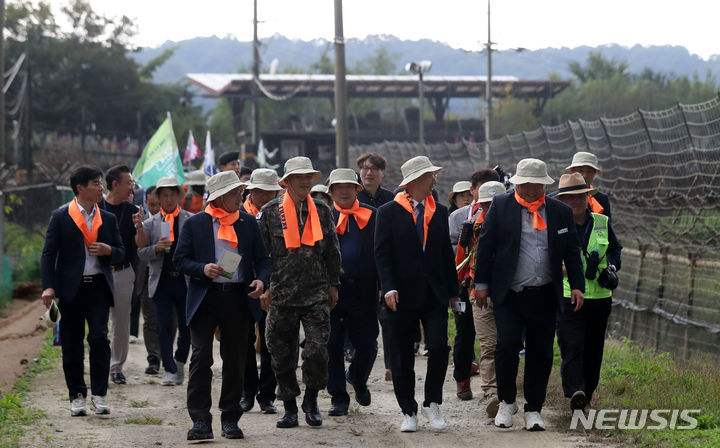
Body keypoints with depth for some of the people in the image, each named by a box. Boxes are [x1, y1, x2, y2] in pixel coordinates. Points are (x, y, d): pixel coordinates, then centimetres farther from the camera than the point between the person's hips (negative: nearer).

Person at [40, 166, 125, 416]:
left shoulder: (108, 219, 12)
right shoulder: (60, 217, 1)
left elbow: (121, 253, 16)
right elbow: (48, 254, -2)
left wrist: (108, 250, -8)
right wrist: (48, 286, -14)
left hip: (98, 286, 2)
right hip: (71, 289, -2)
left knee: (99, 337, -11)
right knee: (72, 344, 2)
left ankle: (99, 395, -4)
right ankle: (77, 396, 12)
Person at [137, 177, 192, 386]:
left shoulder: (191, 220, 4)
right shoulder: (150, 223, 7)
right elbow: (141, 253, 4)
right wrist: (156, 248, -15)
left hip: (186, 280, 0)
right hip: (161, 281, 1)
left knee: (186, 327, 5)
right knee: (164, 328, -2)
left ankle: (179, 363, 26)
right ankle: (170, 370, 3)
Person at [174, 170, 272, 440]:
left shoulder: (249, 223, 11)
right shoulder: (195, 224, 4)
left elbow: (262, 258, 12)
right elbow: (180, 259, 2)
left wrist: (261, 280, -8)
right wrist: (202, 269, -16)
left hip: (238, 298, 3)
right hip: (206, 297, -2)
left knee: (235, 361, 6)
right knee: (201, 358, -9)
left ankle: (230, 419, 16)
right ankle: (200, 421, -8)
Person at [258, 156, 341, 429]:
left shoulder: (321, 211, 8)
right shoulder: (270, 212, 2)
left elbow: (333, 251, 15)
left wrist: (333, 285, 11)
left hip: (317, 294, 0)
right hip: (282, 294, 0)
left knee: (317, 351, -10)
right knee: (282, 355, 4)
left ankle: (311, 401, 11)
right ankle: (290, 408, 17)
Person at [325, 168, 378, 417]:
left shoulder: (372, 217, 6)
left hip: (362, 291, 0)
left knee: (367, 345, 1)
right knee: (332, 347, 2)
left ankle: (357, 379, 32)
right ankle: (339, 398, 12)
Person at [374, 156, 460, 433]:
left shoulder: (439, 212, 11)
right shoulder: (389, 212, -1)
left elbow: (446, 253, 16)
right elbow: (382, 253, -6)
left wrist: (453, 291, 14)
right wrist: (389, 288, -17)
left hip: (434, 295, 3)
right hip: (403, 295, -3)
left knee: (439, 348, -12)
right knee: (402, 357, 3)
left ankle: (432, 404, 6)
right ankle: (408, 411, 15)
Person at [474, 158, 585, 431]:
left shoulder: (561, 212, 8)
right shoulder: (500, 206, 2)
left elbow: (572, 252, 12)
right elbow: (485, 245, 4)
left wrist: (577, 285, 3)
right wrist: (481, 283, 0)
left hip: (544, 296, 2)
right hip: (508, 294, -2)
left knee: (540, 354, 3)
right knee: (507, 344, -13)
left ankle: (533, 410, 15)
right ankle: (506, 402, 8)